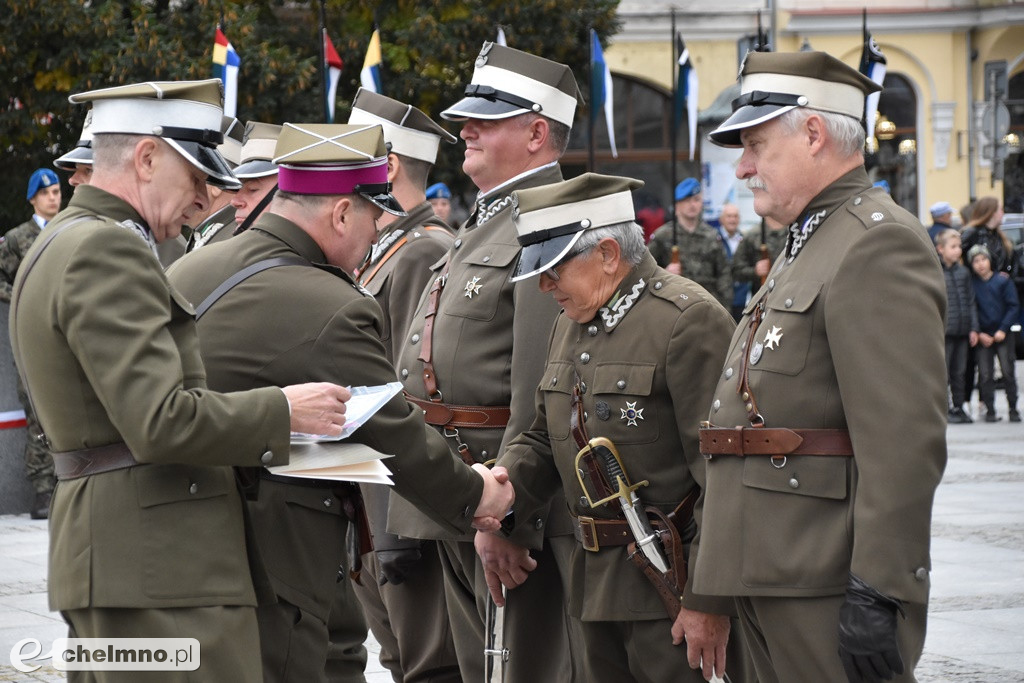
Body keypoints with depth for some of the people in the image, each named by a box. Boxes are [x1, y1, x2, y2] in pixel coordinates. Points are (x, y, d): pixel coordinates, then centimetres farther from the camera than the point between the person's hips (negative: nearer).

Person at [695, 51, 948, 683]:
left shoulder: (879, 243, -13)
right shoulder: (810, 244, 21)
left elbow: (907, 440, -21)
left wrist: (879, 591, -25)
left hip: (826, 586, -10)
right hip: (772, 575, 10)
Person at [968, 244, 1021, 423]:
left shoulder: (1003, 280, -1)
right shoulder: (971, 284, 1)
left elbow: (1014, 307, -1)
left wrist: (1003, 329, -9)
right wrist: (978, 334, -6)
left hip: (1003, 334, -1)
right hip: (982, 336, 1)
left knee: (1008, 373, -3)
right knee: (985, 375, -1)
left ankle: (1013, 409, 5)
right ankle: (990, 410, 5)